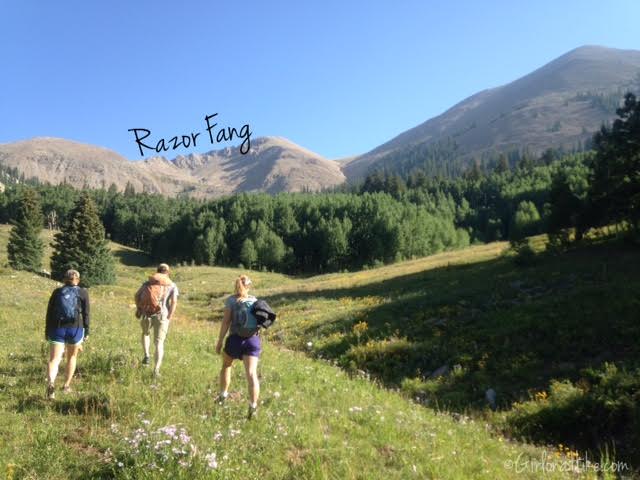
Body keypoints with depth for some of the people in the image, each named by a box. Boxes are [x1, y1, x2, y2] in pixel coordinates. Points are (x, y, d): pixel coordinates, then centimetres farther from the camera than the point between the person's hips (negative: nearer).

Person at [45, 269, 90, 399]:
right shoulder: (83, 292, 2)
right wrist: (86, 332, 5)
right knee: (72, 357, 20)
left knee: (54, 359, -4)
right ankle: (66, 385, 23)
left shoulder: (57, 292, 8)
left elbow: (49, 312, 7)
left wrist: (47, 331, 14)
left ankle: (51, 383, -30)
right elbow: (85, 314, -1)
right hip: (76, 329, 0)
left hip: (57, 329, 1)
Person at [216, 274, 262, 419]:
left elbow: (226, 322, -8)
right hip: (253, 339, 2)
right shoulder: (254, 300, 8)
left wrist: (220, 341, -3)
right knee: (251, 373, -7)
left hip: (236, 338, -1)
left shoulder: (231, 300, -2)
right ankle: (253, 406, -20)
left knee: (226, 365, 26)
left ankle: (223, 395, 36)